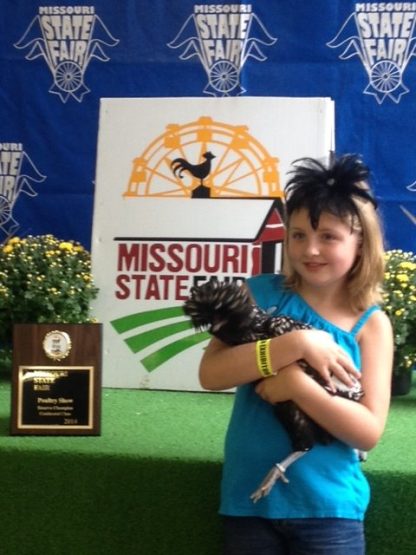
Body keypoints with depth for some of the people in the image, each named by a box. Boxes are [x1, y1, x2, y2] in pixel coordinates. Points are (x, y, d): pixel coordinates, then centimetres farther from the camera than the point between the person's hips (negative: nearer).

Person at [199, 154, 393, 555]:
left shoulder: (371, 324, -4)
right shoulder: (261, 293, -2)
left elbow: (369, 432, -9)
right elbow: (210, 373, -13)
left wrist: (297, 384, -21)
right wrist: (298, 344, -20)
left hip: (328, 507, -1)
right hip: (249, 499, 1)